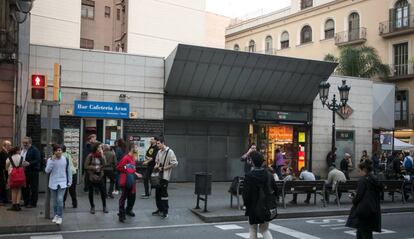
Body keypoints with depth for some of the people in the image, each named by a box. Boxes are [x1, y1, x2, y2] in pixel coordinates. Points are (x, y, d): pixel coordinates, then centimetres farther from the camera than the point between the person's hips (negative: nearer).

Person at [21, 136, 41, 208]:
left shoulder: (34, 150, -8)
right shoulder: (22, 150, 17)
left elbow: (37, 160, -16)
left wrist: (29, 163, -26)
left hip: (33, 171, -8)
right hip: (24, 171, 8)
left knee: (33, 188, -3)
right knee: (24, 187, 12)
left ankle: (33, 203, 3)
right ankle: (26, 202, 22)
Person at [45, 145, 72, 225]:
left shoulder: (66, 160, -1)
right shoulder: (50, 160, -2)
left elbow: (69, 171, 7)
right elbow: (47, 171, -14)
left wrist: (69, 182, 8)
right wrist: (52, 160, -21)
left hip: (62, 183, -1)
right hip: (53, 183, 1)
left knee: (60, 199, -13)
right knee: (54, 201, 10)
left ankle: (60, 216, -3)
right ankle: (56, 215, 25)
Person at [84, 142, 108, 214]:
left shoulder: (100, 155, 3)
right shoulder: (90, 156, -8)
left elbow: (103, 164, -9)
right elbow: (86, 166, -9)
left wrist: (102, 156, -15)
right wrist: (94, 167, -17)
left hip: (100, 176, 3)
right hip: (91, 176, -3)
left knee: (103, 192, 1)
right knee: (91, 192, 8)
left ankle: (104, 206, 15)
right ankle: (92, 207, 23)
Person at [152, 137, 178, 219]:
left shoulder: (170, 152, -13)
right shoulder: (159, 152, 9)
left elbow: (175, 163, -16)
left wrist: (163, 168, -14)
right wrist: (156, 165, 1)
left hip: (165, 176, -7)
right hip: (158, 175, 7)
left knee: (164, 193, -5)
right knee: (157, 193, 13)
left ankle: (165, 212, 5)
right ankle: (159, 209, 27)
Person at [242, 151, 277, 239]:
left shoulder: (249, 176, -16)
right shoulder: (268, 174, -3)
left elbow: (246, 193, -16)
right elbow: (275, 190, 2)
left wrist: (246, 204, 0)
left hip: (253, 208, -4)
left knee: (253, 230, 16)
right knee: (264, 229, 19)